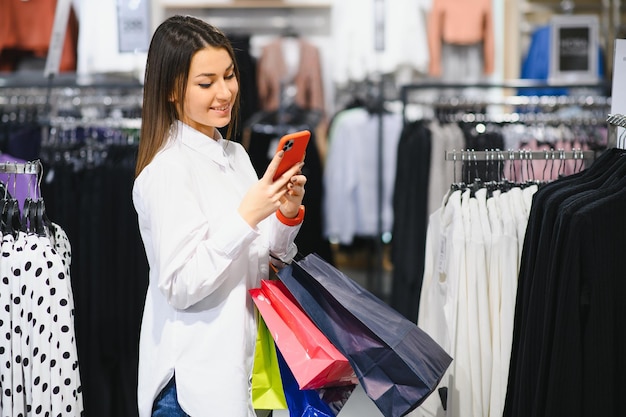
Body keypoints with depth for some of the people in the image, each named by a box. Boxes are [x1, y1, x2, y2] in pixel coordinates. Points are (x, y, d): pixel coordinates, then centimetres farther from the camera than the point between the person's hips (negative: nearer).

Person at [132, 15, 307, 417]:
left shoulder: (235, 155, 9)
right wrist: (246, 216, -24)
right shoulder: (168, 170, -15)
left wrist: (287, 215, -4)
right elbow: (179, 287, -20)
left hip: (242, 365, 8)